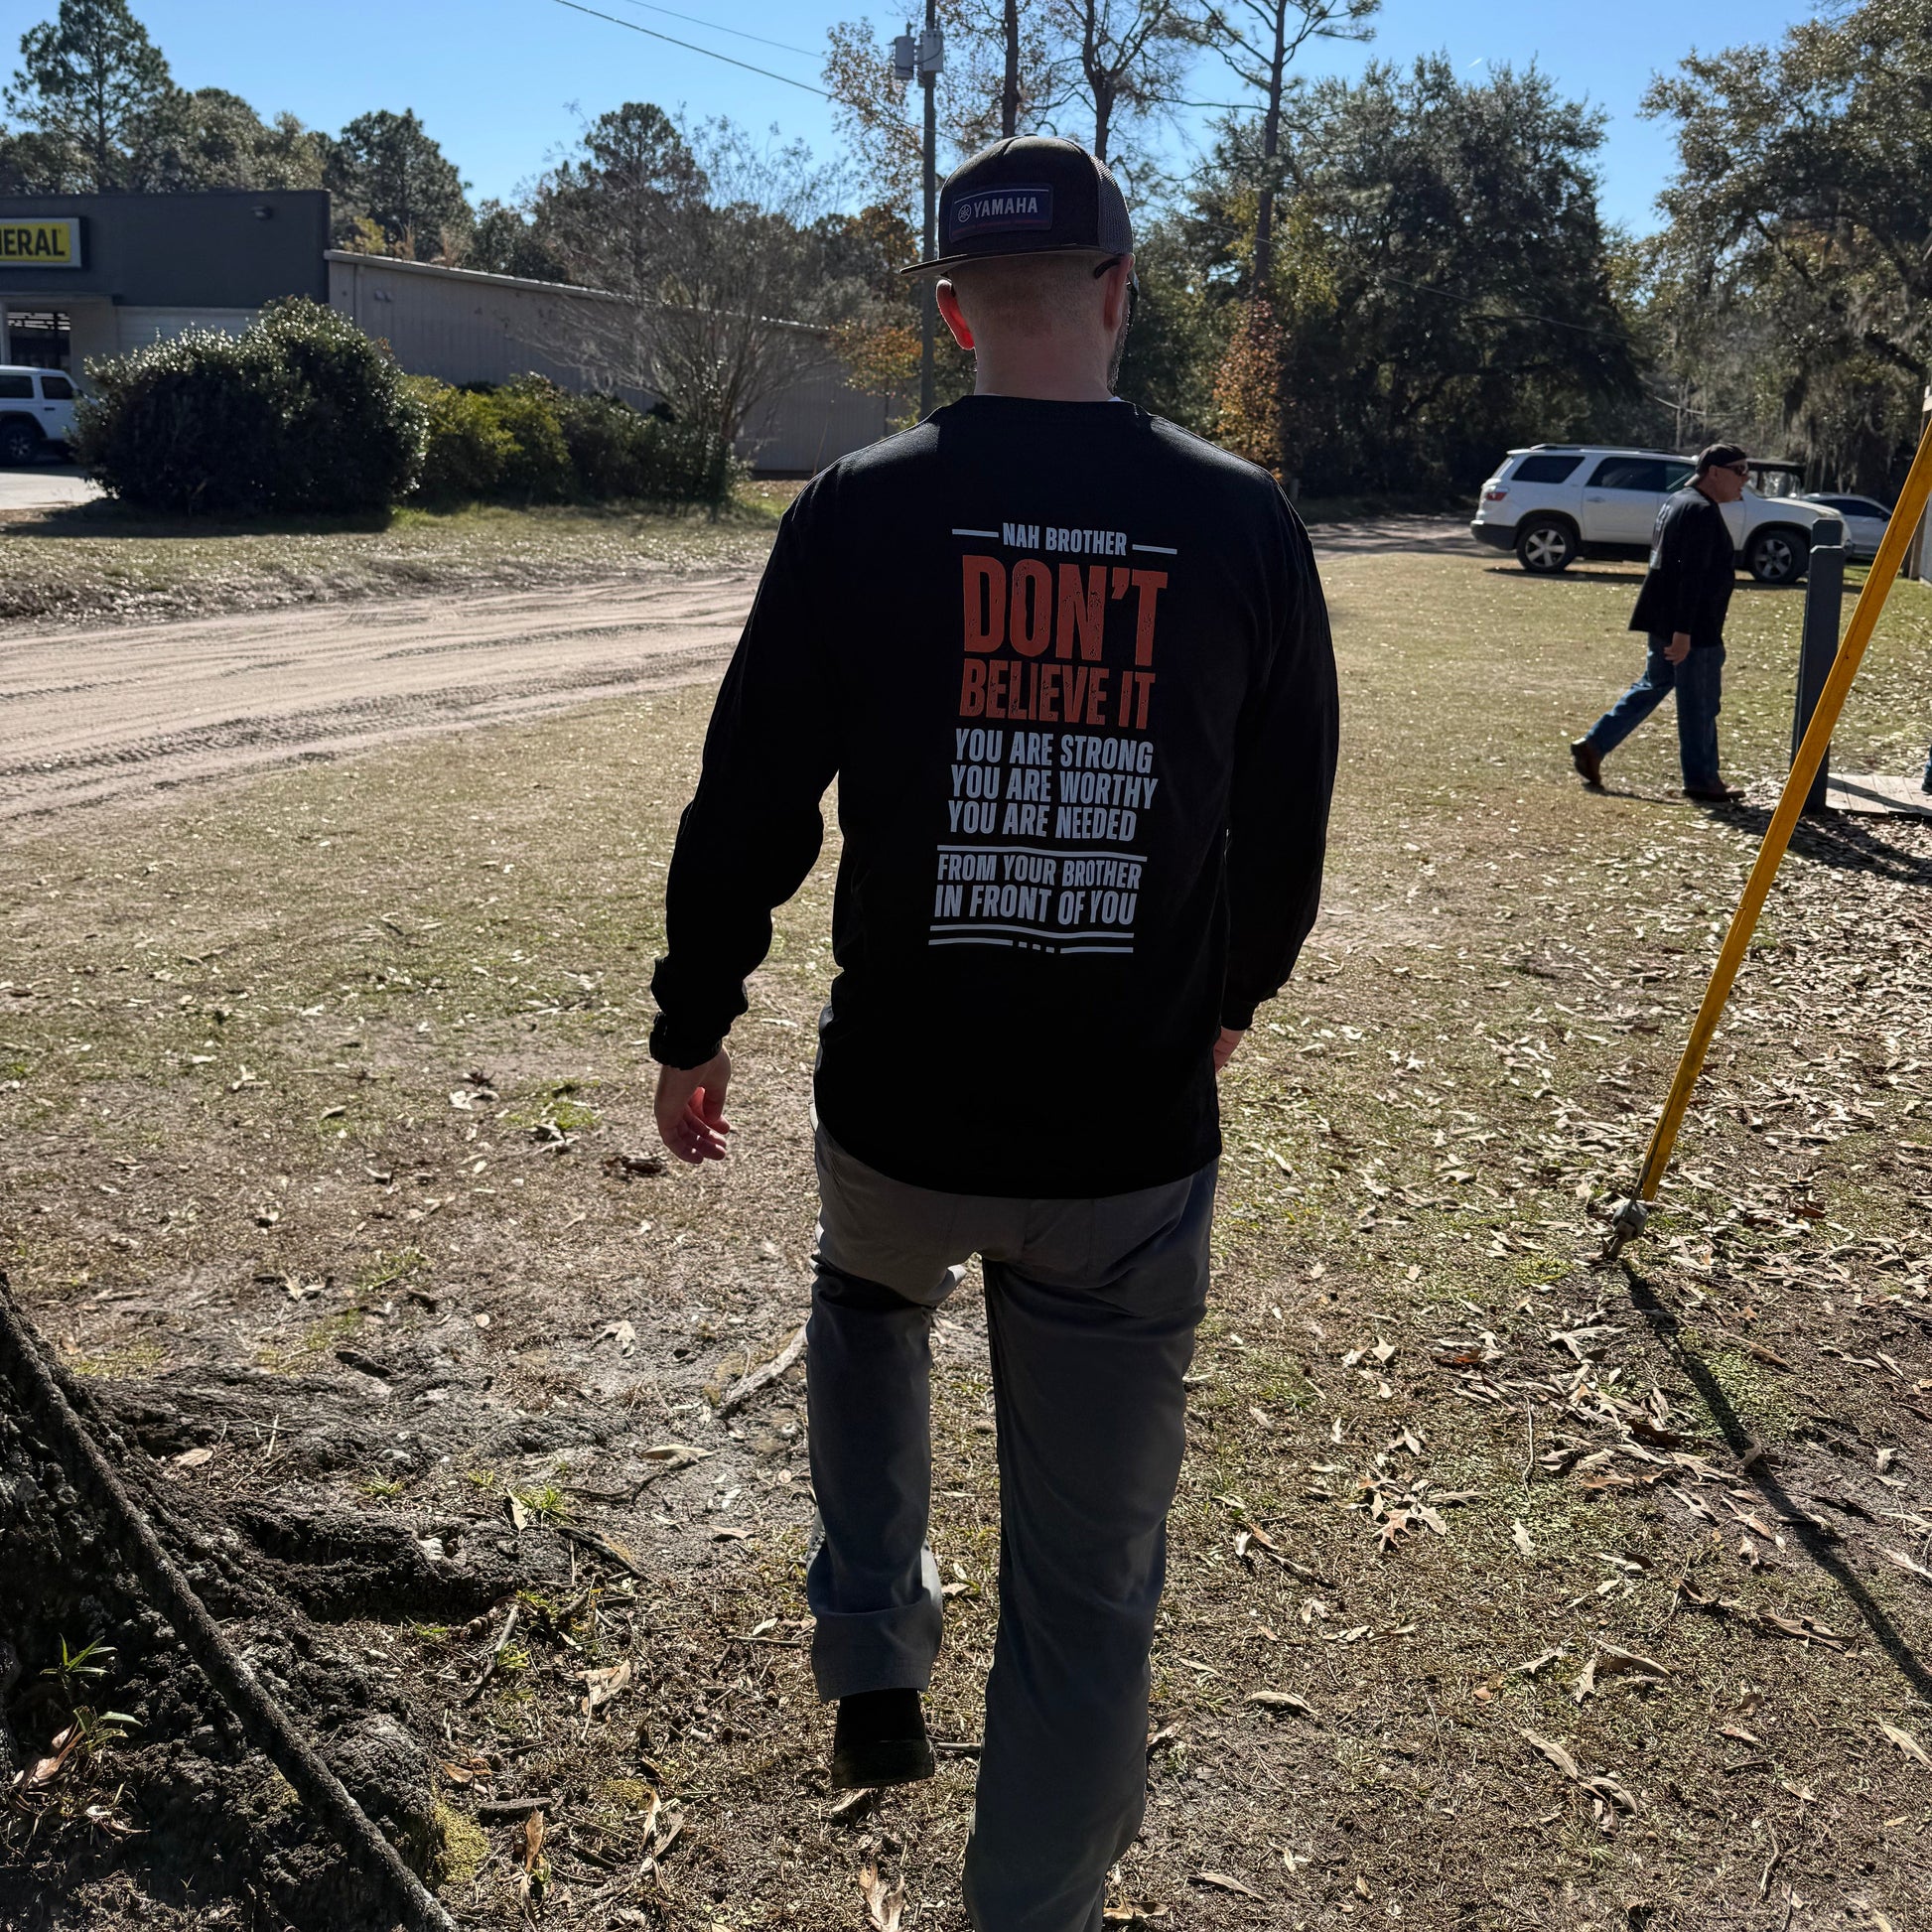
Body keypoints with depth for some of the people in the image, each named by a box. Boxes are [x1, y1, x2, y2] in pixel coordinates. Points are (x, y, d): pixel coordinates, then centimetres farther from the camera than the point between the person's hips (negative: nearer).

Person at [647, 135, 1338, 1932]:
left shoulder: (858, 512, -7)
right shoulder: (1245, 521, -3)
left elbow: (748, 810, -4)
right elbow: (1288, 825, 6)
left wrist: (692, 1028, 11)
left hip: (898, 1115, 0)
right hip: (1135, 1147, 0)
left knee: (866, 1299, 36)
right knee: (1089, 1583, 14)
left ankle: (873, 1667, 33)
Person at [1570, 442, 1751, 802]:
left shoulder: (1676, 502, 15)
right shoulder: (1702, 512, -17)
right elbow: (1691, 576, -24)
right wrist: (1683, 632, -27)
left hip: (1663, 622, 10)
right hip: (1691, 628, -10)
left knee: (1652, 686, 18)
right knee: (1699, 705, 0)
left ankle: (1592, 746, 15)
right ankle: (1701, 780, 9)